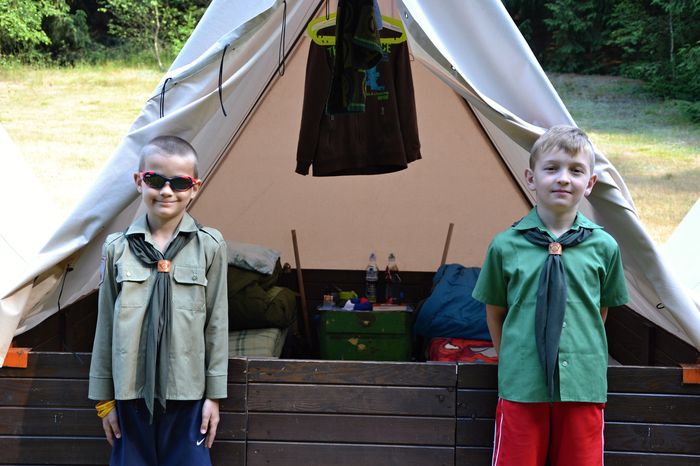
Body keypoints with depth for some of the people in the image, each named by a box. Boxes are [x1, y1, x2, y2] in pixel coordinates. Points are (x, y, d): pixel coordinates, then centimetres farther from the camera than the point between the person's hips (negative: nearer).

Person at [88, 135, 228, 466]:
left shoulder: (210, 246, -1)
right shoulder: (117, 248, 3)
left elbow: (217, 324, 2)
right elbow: (106, 326, 7)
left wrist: (214, 394, 2)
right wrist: (104, 397, 7)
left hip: (187, 393, -1)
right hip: (131, 392, 1)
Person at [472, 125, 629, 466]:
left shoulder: (603, 246, 0)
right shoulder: (505, 246, -3)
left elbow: (602, 311, 12)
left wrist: (581, 355, 12)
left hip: (584, 384, 1)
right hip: (521, 387, -1)